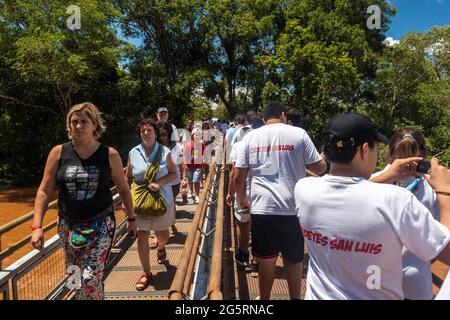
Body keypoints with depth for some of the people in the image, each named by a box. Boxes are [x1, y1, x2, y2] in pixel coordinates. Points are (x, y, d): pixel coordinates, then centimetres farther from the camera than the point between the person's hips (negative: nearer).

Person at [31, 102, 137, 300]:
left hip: (101, 224, -2)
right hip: (68, 225, 3)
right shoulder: (58, 152, -5)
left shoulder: (110, 154, -8)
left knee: (91, 279, -10)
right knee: (75, 278, 15)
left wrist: (131, 218, 8)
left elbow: (123, 189, 3)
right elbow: (44, 190, -1)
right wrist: (37, 226, -8)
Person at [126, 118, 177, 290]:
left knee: (163, 234, 15)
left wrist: (159, 183, -21)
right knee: (142, 237, -1)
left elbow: (174, 174, -5)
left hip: (162, 200, 0)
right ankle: (146, 273, 18)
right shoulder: (133, 153, -2)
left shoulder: (165, 152, -7)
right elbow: (128, 178, 6)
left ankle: (161, 247, 53)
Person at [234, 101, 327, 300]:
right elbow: (319, 168, 3)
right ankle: (295, 297, 29)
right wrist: (323, 160, 26)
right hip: (292, 207, -1)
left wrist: (242, 201, 17)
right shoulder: (298, 134, 0)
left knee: (266, 258, 16)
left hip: (261, 207, 1)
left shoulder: (251, 137, 4)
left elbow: (238, 176, 2)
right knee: (294, 257, 17)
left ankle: (264, 299, 32)